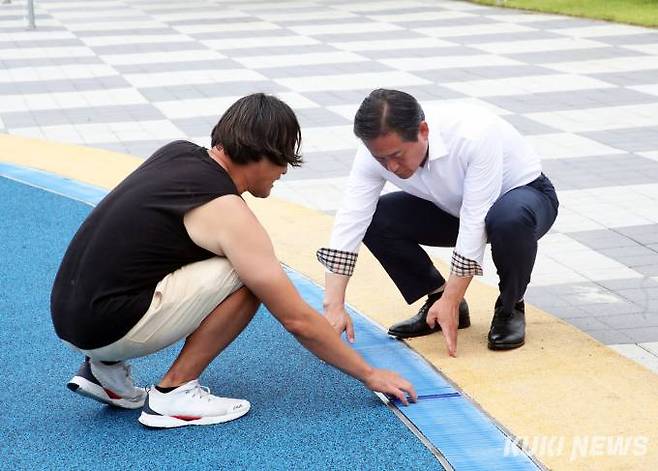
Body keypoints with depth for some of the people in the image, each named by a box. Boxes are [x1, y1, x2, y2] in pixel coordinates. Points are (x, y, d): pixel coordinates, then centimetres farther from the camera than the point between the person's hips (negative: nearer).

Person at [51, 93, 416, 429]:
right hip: (107, 328, -8)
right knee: (249, 279, -10)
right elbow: (298, 321, -9)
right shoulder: (229, 214, -14)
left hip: (68, 311, 9)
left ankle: (106, 369, 17)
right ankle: (173, 393, -3)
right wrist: (371, 375, 1)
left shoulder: (177, 151, 7)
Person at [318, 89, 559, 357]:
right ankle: (438, 300, 1)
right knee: (374, 220, -17)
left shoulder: (474, 137, -38)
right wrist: (334, 306, -36)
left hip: (524, 192, -4)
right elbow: (350, 221, -28)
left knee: (510, 219, -41)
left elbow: (476, 224, -36)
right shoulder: (377, 149, -24)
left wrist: (450, 302, -35)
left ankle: (510, 308, -11)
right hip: (453, 206, 5)